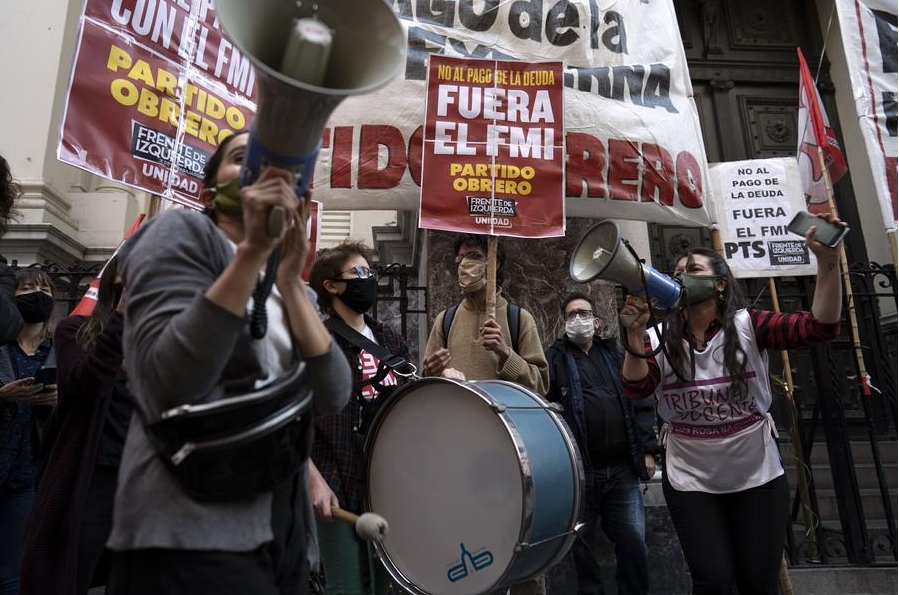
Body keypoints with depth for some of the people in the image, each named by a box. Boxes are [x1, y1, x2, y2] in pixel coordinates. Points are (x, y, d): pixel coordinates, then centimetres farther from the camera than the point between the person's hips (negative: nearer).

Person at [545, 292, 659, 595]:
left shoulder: (614, 355, 13)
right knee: (583, 545, 9)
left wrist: (647, 450, 4)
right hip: (579, 471, -2)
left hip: (622, 469, 3)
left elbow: (642, 404, 11)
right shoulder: (554, 358, 1)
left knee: (634, 541, 6)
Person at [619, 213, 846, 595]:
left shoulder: (748, 326, -6)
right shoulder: (661, 339, -3)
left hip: (757, 478, 0)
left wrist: (827, 263, -29)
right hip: (690, 482, 0)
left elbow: (820, 327, -17)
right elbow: (636, 389, -16)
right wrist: (635, 335, -30)